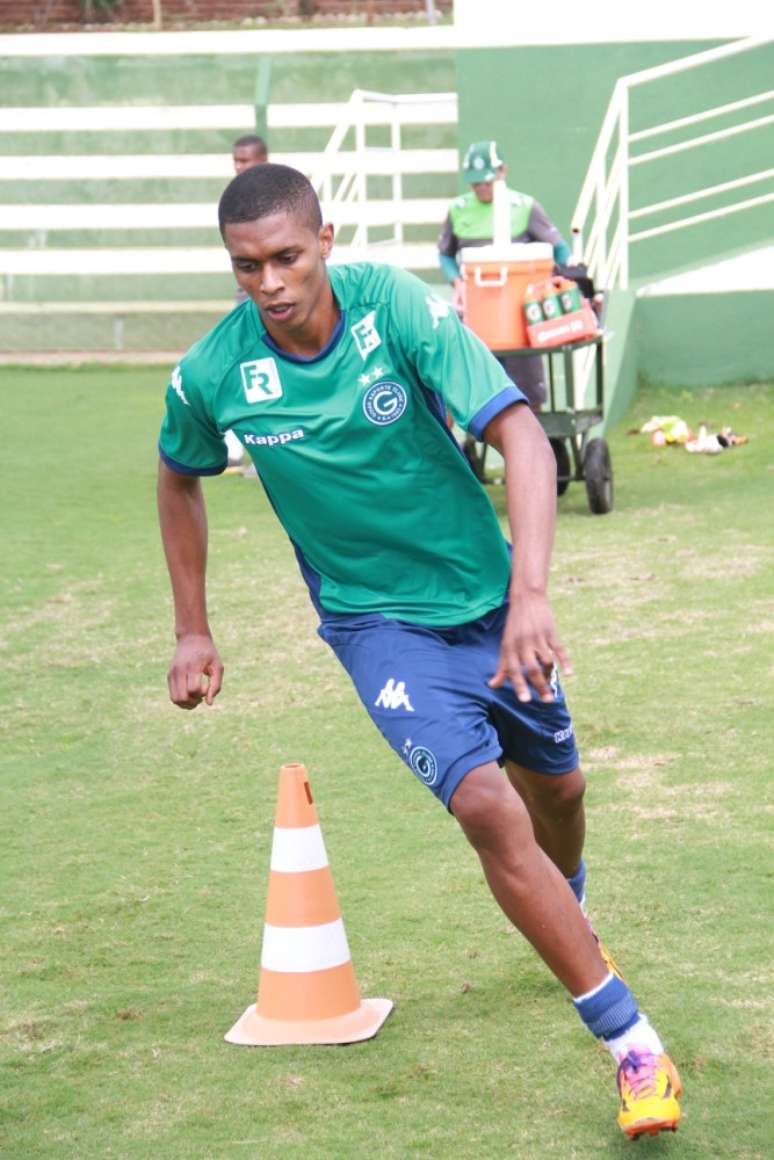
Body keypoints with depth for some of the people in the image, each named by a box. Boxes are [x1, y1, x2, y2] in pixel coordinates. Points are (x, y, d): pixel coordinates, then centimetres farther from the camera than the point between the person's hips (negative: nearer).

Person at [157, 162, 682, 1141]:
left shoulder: (398, 307, -22)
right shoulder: (213, 376, -15)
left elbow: (522, 437, -26)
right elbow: (179, 477, 8)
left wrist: (530, 595, -38)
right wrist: (192, 631, 8)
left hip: (487, 595, 1)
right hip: (378, 619, -1)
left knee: (554, 786, 19)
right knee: (485, 807, -21)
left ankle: (566, 916, 56)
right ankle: (632, 1044, -13)